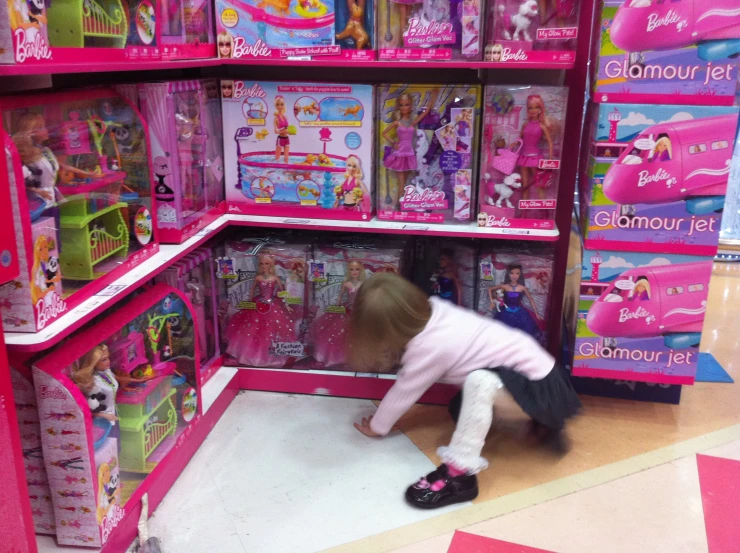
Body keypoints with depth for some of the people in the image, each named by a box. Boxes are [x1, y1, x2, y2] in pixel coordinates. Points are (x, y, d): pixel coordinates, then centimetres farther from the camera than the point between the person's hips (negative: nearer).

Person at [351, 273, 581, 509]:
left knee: (480, 381, -34)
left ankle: (460, 474, -24)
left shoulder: (428, 347, -23)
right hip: (537, 367, 9)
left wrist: (377, 426, 8)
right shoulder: (432, 309, -3)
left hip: (535, 385, -9)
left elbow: (403, 392, -8)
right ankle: (544, 422, 21)